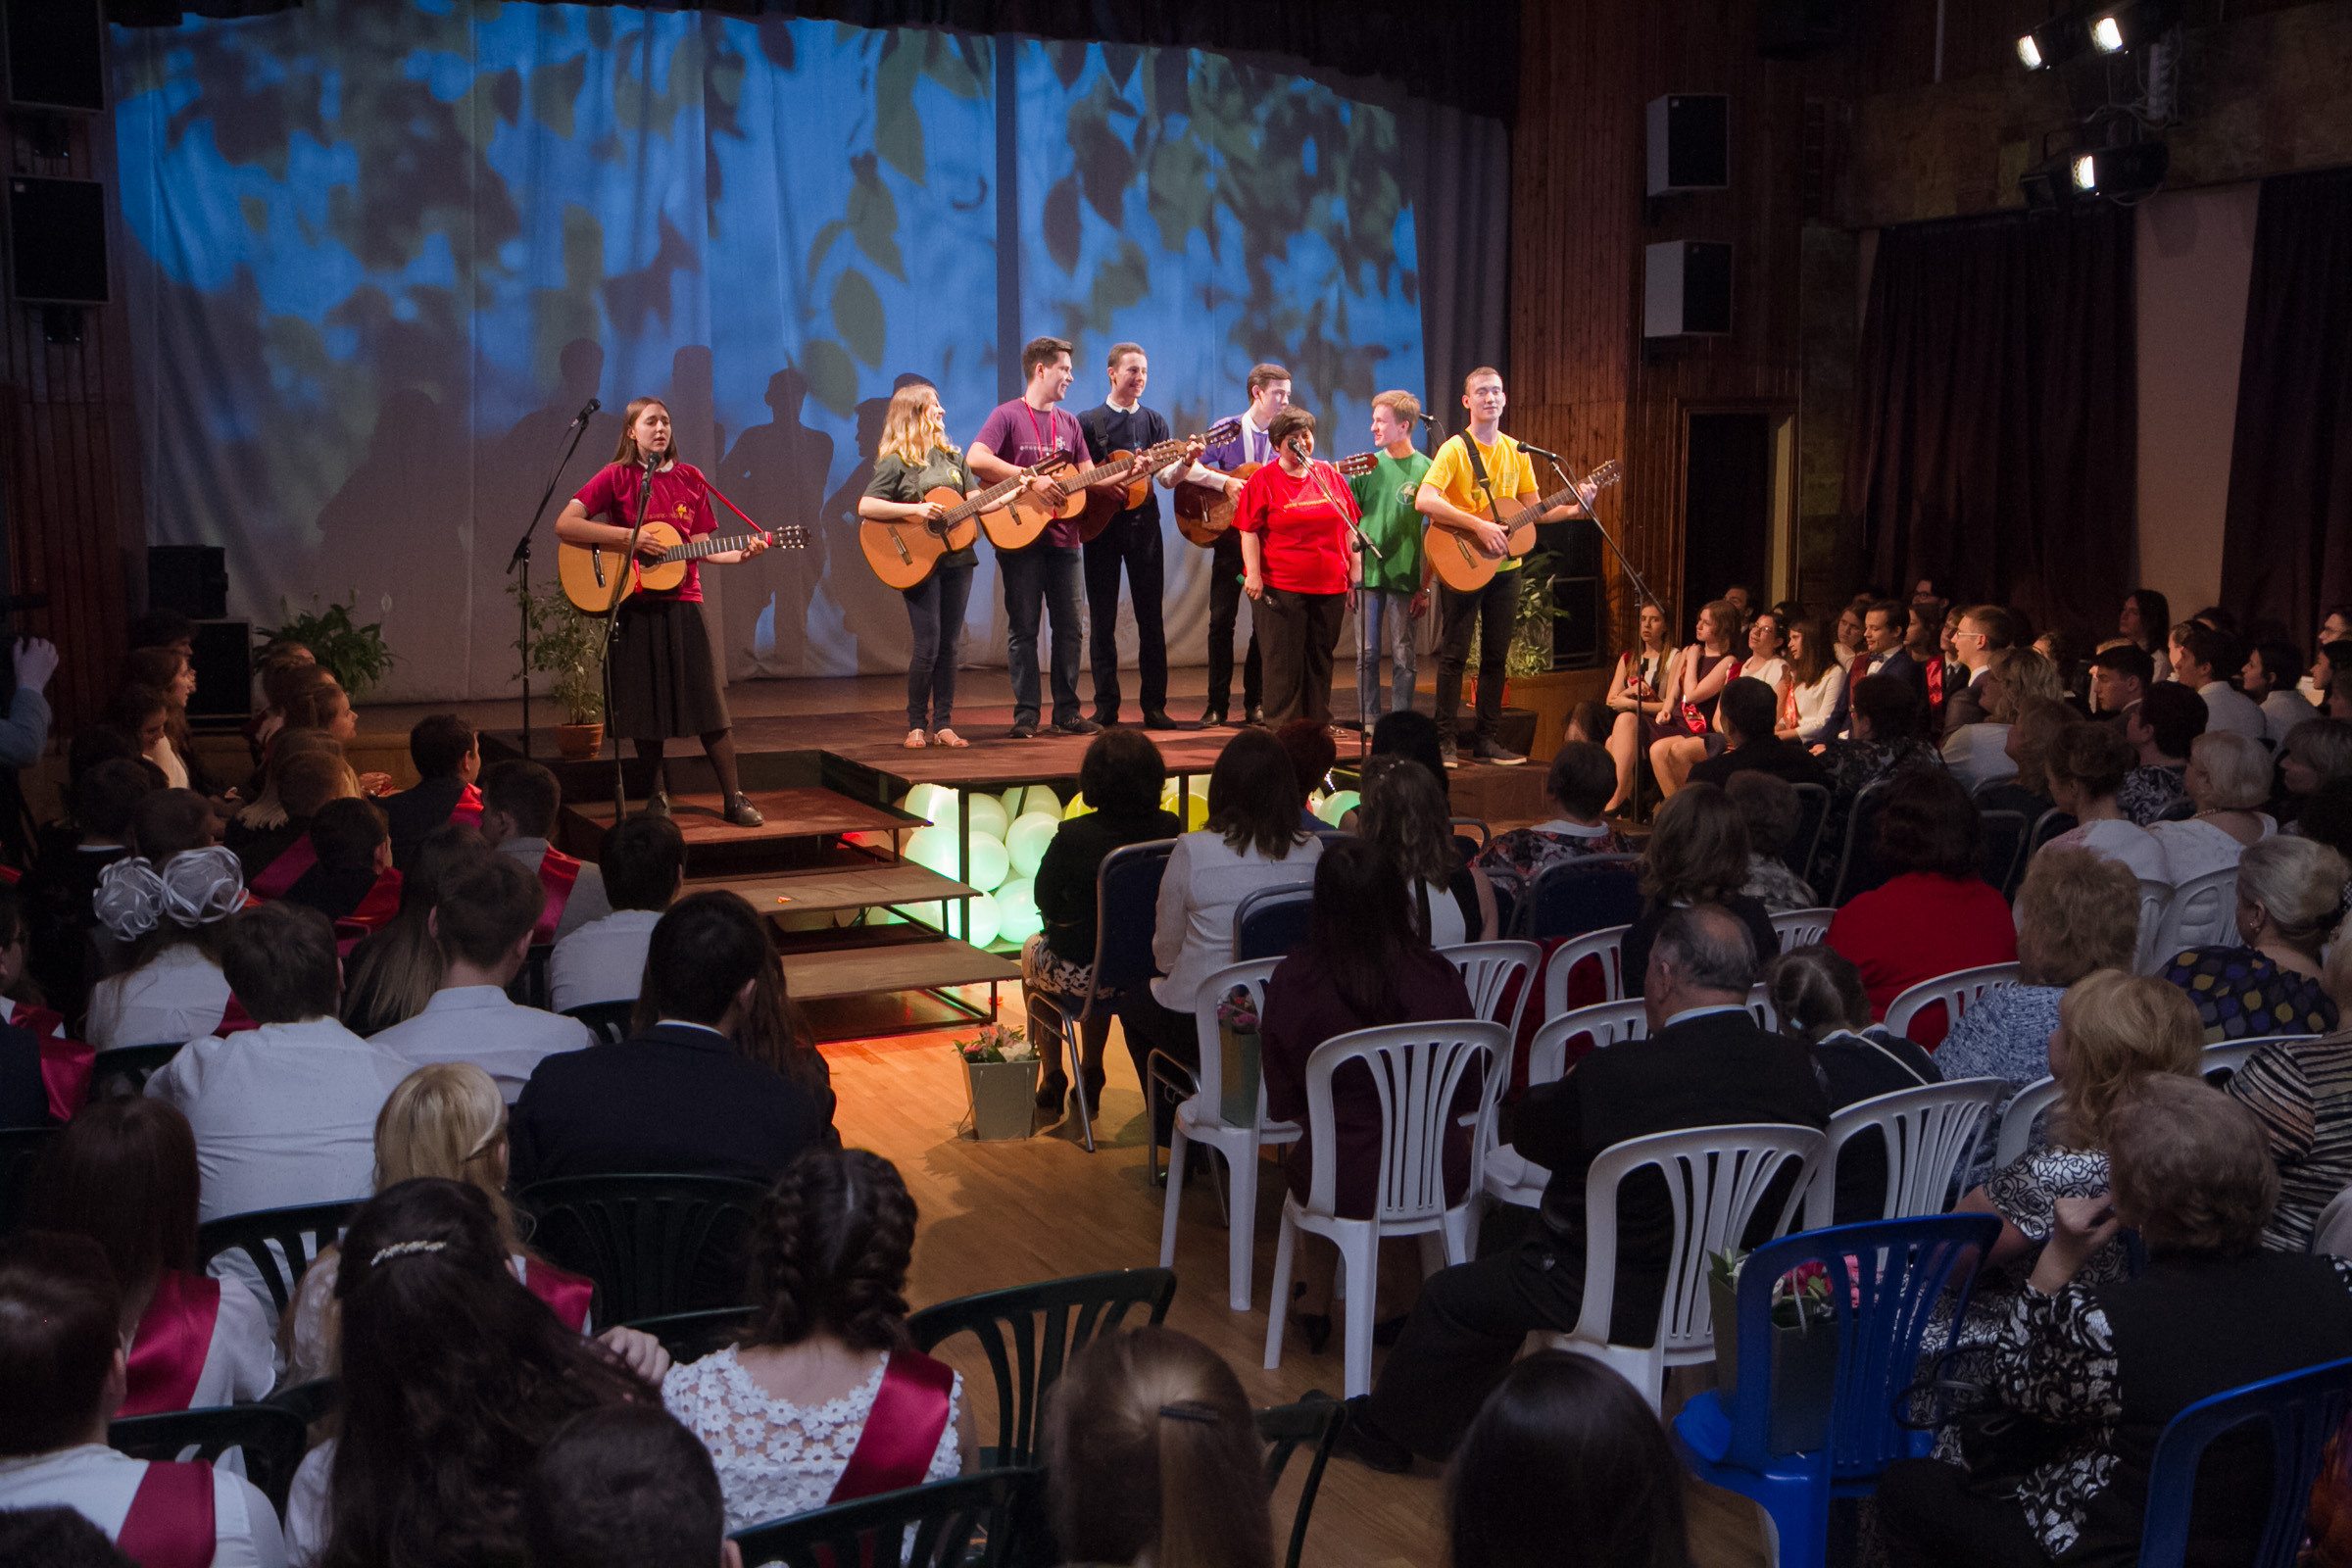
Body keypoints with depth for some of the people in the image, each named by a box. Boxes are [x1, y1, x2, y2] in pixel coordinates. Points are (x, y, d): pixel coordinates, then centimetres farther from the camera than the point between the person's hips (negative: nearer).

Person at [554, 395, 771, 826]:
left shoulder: (691, 479, 8)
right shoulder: (616, 476, -2)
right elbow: (564, 525, -11)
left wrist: (741, 553, -10)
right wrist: (629, 538, -16)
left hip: (681, 602, 2)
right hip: (633, 607, -1)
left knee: (708, 703, -3)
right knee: (645, 708, 5)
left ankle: (733, 798, 2)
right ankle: (659, 794, 21)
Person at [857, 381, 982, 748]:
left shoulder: (952, 456, 13)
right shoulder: (896, 462, -6)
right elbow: (865, 506, -15)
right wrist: (914, 511, -21)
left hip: (956, 558, 6)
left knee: (949, 645, 6)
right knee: (927, 646, -8)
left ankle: (943, 725, 12)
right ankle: (917, 726, 5)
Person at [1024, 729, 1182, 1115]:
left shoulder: (1072, 837, -22)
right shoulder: (1172, 830, -12)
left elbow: (1045, 902, -6)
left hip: (1080, 979, -3)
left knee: (1033, 949, 32)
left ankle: (1053, 1078, 38)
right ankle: (1090, 1074, 46)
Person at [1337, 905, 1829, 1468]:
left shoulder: (1615, 1078, -29)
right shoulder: (1796, 1066, -13)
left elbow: (1529, 1133, -12)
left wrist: (1566, 1084, 10)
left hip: (1629, 1305, -7)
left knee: (1450, 1296, 16)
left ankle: (1382, 1431, 38)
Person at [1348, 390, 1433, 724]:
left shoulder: (1425, 469, -3)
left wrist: (1425, 586, -6)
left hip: (1405, 577, -2)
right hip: (1367, 574, 2)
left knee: (1403, 655, 4)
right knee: (1367, 653, 4)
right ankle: (1368, 722, 13)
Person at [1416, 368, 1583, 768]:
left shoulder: (1516, 451, 10)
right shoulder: (1455, 449, -9)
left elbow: (1532, 512, 13)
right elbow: (1425, 500, -23)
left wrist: (1570, 510, -4)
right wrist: (1478, 525, -26)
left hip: (1504, 566, 5)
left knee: (1495, 657, 8)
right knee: (1454, 655, -2)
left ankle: (1486, 739, 15)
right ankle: (1445, 739, 4)